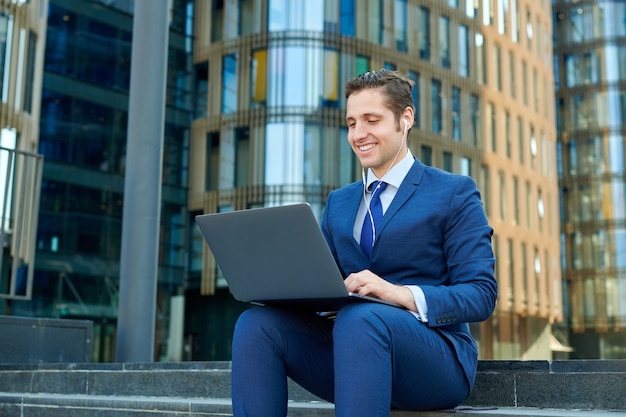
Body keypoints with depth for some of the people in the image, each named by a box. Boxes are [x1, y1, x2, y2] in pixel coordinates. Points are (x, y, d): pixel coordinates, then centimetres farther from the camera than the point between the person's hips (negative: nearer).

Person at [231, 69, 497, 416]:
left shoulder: (455, 193, 4)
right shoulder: (338, 203, 21)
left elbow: (482, 295, -5)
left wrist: (403, 295, -23)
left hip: (434, 356, -4)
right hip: (352, 344, 5)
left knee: (358, 318, -37)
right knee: (256, 323, -21)